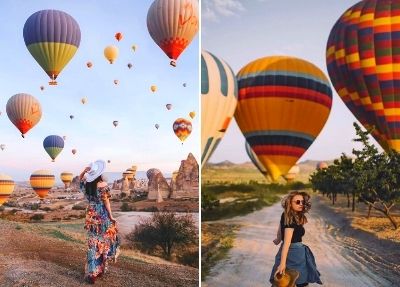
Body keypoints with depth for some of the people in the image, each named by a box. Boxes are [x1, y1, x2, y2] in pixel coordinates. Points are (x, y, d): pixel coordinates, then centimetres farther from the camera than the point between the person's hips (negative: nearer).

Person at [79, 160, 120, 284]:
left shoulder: (86, 184, -2)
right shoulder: (102, 185, -16)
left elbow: (80, 178, 20)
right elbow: (106, 202, -14)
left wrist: (84, 170, 0)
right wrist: (111, 216, -5)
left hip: (91, 215, 5)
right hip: (103, 216, -5)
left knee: (93, 242, 10)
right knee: (103, 241, 11)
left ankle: (91, 272, 12)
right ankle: (100, 268, 17)